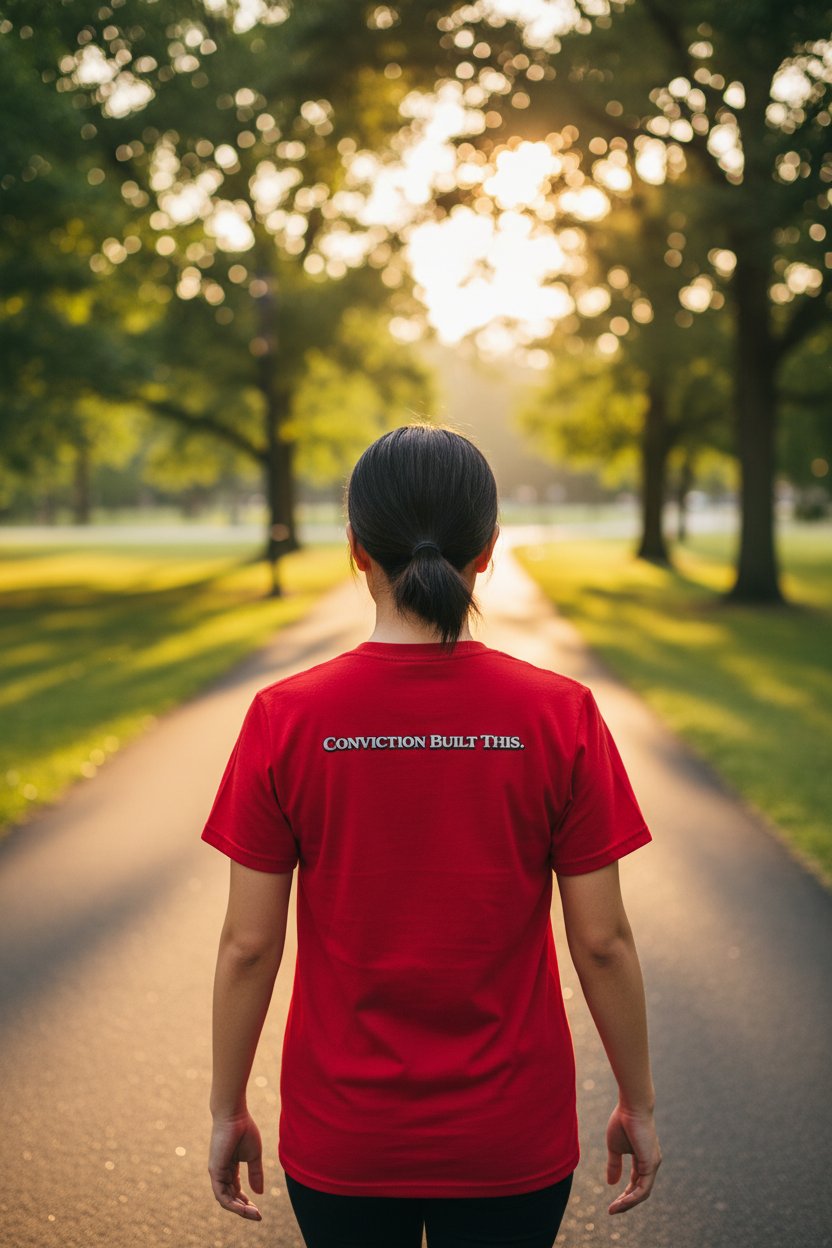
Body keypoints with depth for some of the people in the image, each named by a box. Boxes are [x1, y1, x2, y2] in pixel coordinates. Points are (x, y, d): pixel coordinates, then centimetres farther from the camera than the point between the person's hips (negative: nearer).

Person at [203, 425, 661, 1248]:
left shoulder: (284, 720, -12)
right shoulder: (562, 717, -12)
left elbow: (248, 944, -8)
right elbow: (602, 941, -8)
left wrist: (227, 1109, 6)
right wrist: (637, 1104, 6)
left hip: (340, 1139, 0)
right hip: (511, 1139, 0)